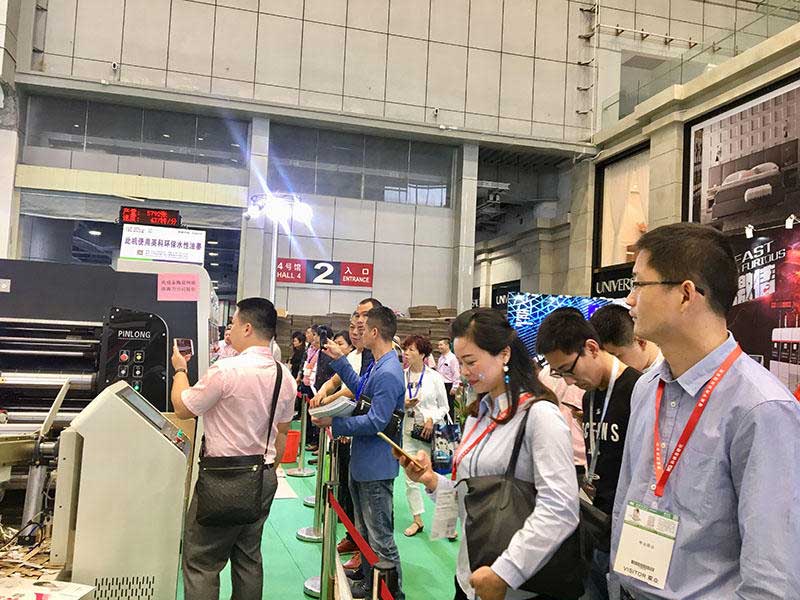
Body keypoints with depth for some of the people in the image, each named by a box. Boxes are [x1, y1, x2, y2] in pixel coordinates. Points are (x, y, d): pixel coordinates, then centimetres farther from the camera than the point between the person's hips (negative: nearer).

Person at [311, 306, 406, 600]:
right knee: (364, 530, 23)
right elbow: (359, 389, 24)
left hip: (376, 468, -11)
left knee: (380, 538, 1)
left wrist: (334, 423, -21)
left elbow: (376, 422, -27)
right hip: (362, 463, 11)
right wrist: (339, 360, 19)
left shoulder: (388, 373, -25)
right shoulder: (377, 366, 7)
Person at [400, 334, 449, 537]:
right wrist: (404, 405, -9)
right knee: (411, 478, 5)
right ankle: (417, 519, 21)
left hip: (432, 432, -3)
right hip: (410, 431, 3)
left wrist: (432, 420, -14)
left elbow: (444, 407, 2)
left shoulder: (434, 377, -4)